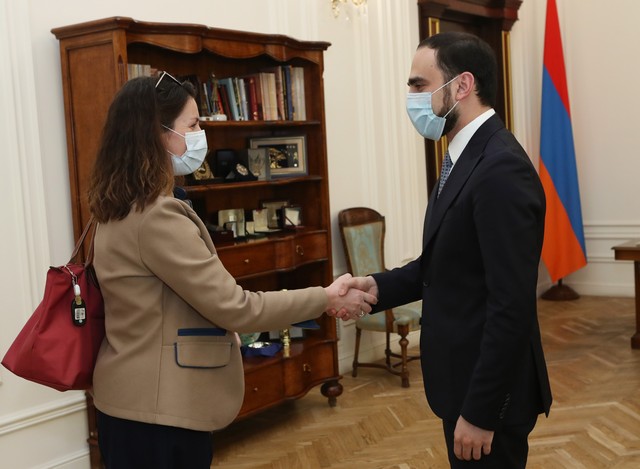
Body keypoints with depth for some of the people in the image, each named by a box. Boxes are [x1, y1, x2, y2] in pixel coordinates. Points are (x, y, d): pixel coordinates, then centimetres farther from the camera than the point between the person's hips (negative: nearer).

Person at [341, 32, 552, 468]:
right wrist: (380, 286, -4)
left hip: (489, 391, -9)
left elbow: (511, 308, -26)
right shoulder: (469, 157, 8)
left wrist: (480, 412, -22)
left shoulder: (501, 169, -24)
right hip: (468, 378, 9)